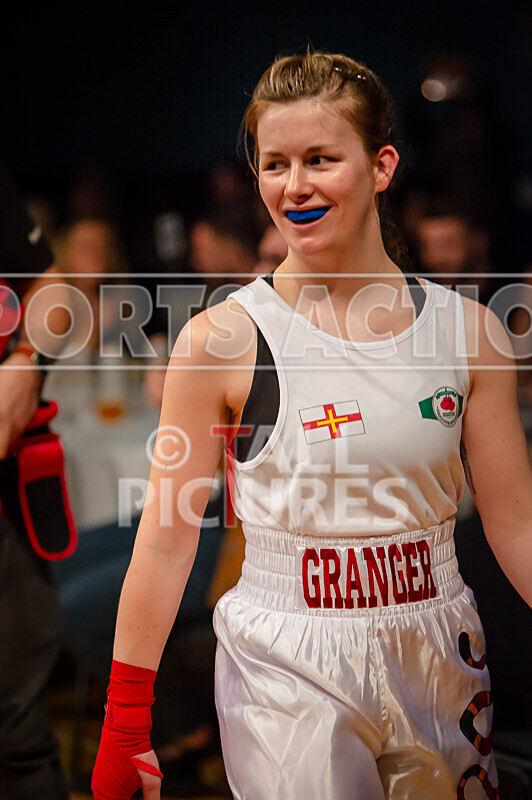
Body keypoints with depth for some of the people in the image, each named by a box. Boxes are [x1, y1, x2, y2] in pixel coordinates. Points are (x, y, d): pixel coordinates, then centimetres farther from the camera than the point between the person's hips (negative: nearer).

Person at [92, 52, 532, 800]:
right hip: (287, 679, -3)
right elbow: (166, 540, -5)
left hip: (441, 667, 3)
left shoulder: (468, 332, -2)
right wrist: (125, 727, -3)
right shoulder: (223, 340, -9)